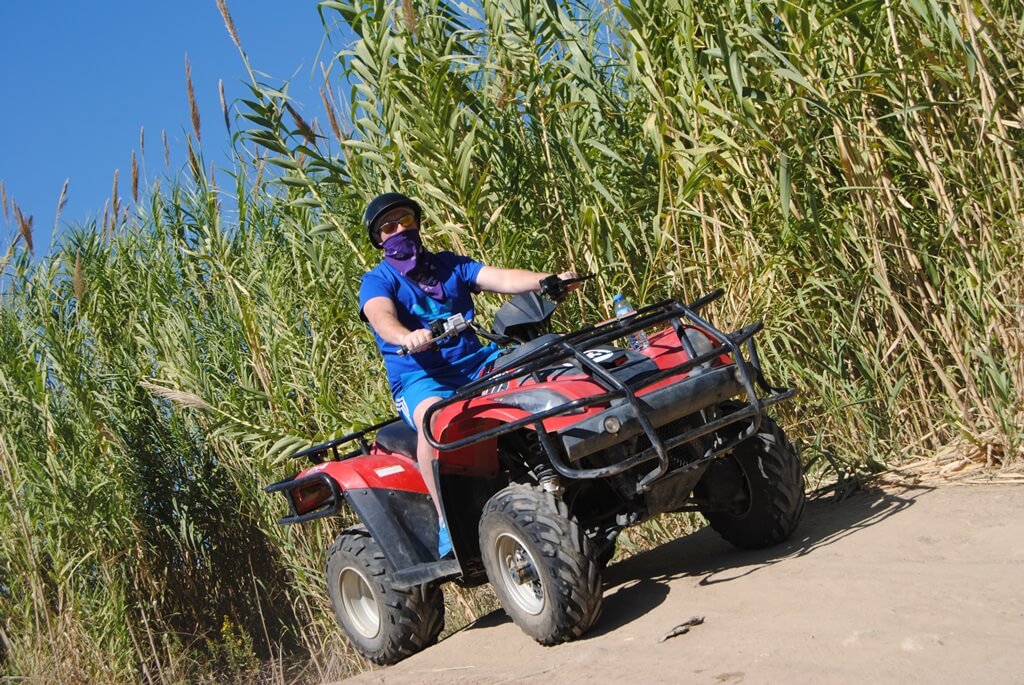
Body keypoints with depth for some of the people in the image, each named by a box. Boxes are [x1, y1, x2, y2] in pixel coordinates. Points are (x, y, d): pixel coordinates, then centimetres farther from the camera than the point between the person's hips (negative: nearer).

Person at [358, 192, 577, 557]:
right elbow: (382, 317, -18)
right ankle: (447, 519, -30)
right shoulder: (377, 281, 5)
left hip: (477, 364, 5)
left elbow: (501, 279, 2)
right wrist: (406, 337, -43)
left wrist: (549, 280, -17)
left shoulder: (450, 265, 19)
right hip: (421, 379, -5)